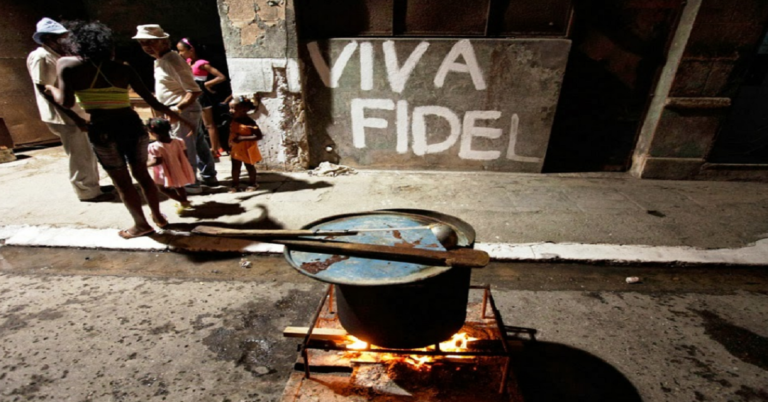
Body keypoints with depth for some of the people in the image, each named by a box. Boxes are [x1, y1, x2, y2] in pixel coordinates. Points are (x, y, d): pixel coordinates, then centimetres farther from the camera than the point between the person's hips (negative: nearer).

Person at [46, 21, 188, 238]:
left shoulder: (67, 64, 0)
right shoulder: (123, 69, 6)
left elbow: (66, 102, -8)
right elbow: (152, 102, 3)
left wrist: (52, 89, 15)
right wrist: (173, 114, 21)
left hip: (103, 130, -3)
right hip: (133, 124, 3)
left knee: (122, 181, 12)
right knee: (142, 174, 20)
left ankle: (141, 225, 23)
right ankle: (158, 216, 30)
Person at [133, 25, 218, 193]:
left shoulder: (171, 61, -18)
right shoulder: (160, 61, 13)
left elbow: (194, 90, -23)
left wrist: (178, 108, -29)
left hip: (183, 110, -10)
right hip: (186, 109, 10)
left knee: (183, 148, -4)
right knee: (198, 143, 15)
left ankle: (190, 184, 5)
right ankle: (209, 175, 25)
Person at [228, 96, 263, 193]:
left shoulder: (249, 123, -23)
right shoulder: (232, 121, -3)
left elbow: (259, 136, -27)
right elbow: (231, 132, 9)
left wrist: (242, 138, -31)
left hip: (247, 149, -5)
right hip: (235, 149, 5)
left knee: (249, 166, 12)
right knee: (235, 167, 11)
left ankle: (252, 184, 29)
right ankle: (235, 184, 24)